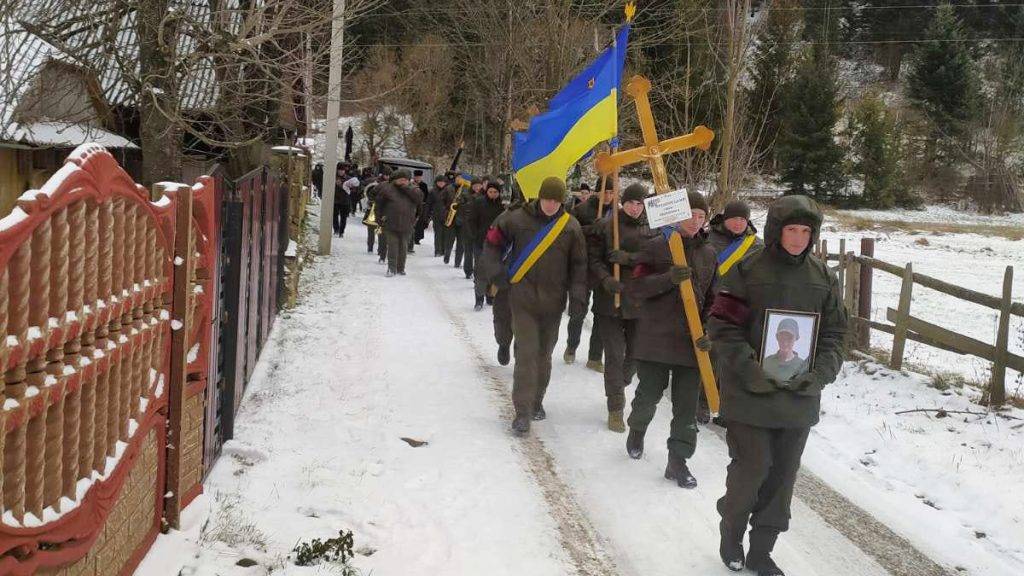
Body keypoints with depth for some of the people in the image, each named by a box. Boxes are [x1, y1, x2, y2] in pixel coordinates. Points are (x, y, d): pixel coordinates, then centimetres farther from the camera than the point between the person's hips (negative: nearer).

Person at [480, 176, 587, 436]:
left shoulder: (571, 226, -1)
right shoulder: (517, 219, -5)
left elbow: (579, 264, 3)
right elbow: (493, 242, 9)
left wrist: (578, 296, -4)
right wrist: (498, 273, 3)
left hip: (553, 302, 2)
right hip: (523, 299, -2)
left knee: (544, 354, 13)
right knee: (527, 353, -9)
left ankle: (536, 401, 31)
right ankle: (523, 410, -6)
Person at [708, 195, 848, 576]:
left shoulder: (823, 278, 6)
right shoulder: (747, 270, -8)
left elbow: (835, 333, 9)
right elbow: (723, 326, -10)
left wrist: (820, 373, -7)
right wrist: (751, 371, -18)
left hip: (800, 398, 4)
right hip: (751, 396, -4)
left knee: (782, 476, 10)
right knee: (751, 469, -1)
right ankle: (731, 534, 26)